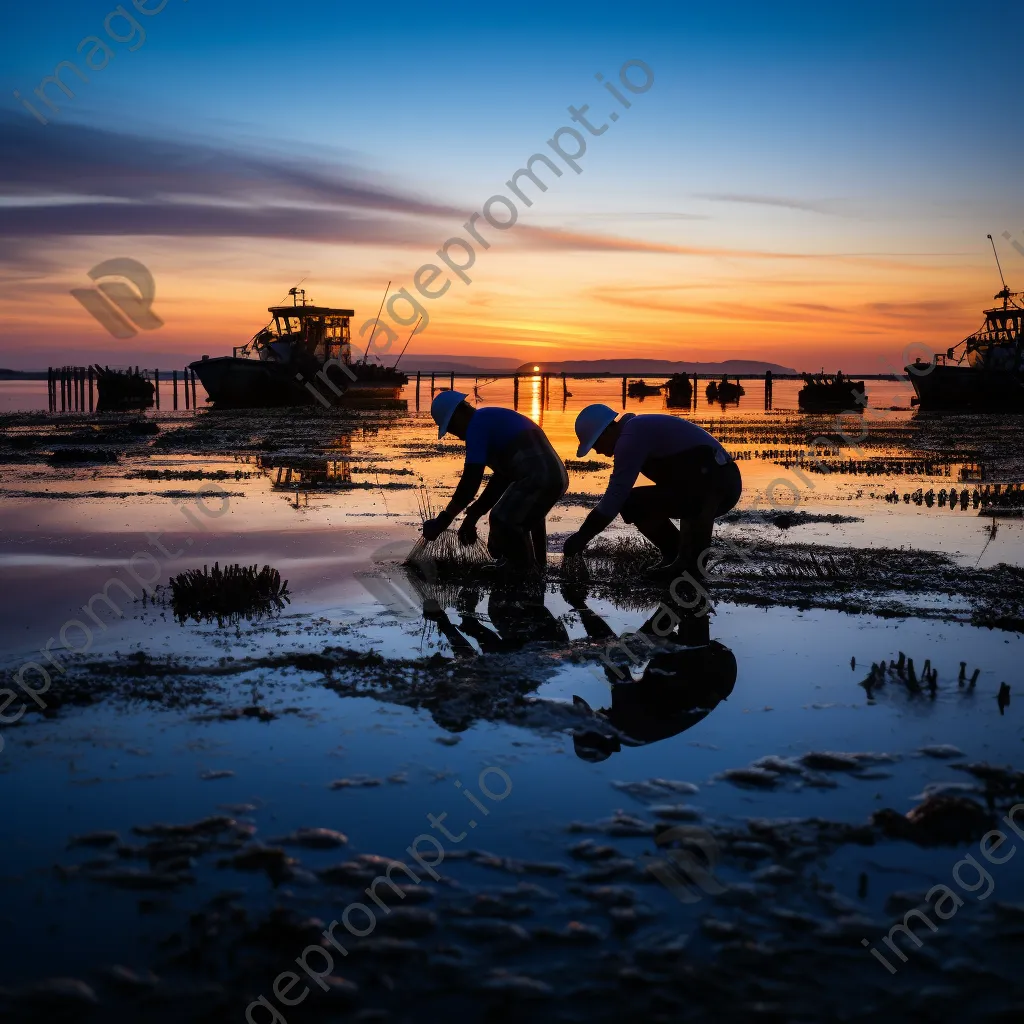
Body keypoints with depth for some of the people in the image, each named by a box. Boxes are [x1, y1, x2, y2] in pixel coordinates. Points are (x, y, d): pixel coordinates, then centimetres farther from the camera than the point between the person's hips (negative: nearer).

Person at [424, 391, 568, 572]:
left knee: (503, 522, -8)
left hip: (537, 479, -11)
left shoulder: (478, 425, -4)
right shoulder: (494, 420, 26)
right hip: (556, 477, 11)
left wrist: (444, 520, -4)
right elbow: (502, 476, 26)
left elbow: (471, 480, -11)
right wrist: (472, 516, 25)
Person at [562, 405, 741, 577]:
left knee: (631, 504, -14)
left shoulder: (630, 437, -13)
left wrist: (581, 537, -7)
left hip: (709, 486, -10)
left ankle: (689, 559, -4)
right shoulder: (638, 429, 18)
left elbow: (616, 495, -15)